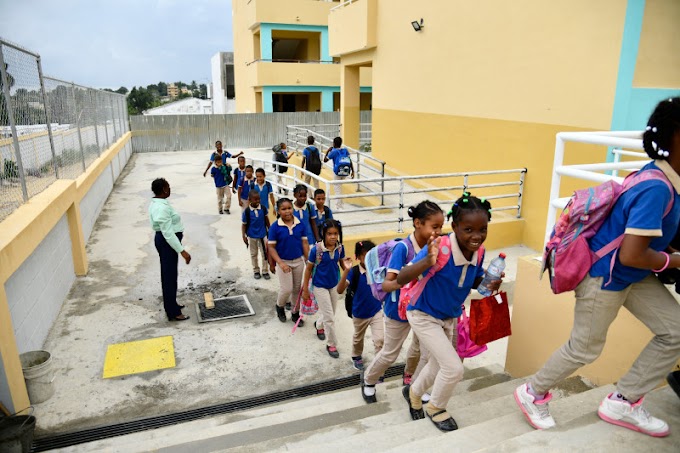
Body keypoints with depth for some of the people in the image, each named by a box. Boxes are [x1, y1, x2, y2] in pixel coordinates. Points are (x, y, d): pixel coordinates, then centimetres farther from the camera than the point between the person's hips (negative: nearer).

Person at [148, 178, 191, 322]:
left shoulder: (155, 203, 7)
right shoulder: (163, 207, -26)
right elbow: (168, 233, -28)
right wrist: (182, 251, -26)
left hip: (162, 239, 11)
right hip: (167, 242, -11)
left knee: (168, 274, 21)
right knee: (170, 275, -1)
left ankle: (171, 305, 35)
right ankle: (173, 313, 9)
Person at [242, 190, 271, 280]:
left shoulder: (263, 209, -10)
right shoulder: (247, 212, -15)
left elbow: (267, 220, 4)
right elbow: (244, 225, -7)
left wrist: (270, 231, 11)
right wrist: (244, 237, -9)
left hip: (263, 235, 1)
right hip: (252, 236, -1)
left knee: (265, 253, 6)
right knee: (253, 254, 14)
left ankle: (265, 271, 20)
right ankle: (256, 271, 29)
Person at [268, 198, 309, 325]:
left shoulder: (300, 225, -7)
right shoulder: (275, 227, -14)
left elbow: (305, 243, -1)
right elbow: (271, 247, -12)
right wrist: (280, 263, -21)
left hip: (298, 261, 3)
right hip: (283, 262, -3)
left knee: (297, 289, 13)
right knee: (287, 289, -3)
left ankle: (295, 313, 31)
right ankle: (280, 306, 28)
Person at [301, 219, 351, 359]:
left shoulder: (340, 248, -12)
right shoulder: (316, 249, -24)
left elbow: (342, 265, 1)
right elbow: (308, 269, -13)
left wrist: (347, 266, -24)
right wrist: (305, 289, -8)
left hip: (334, 284, 5)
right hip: (320, 286, -5)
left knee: (330, 314, 23)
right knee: (329, 317, -2)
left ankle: (319, 325, 55)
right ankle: (331, 344, 16)